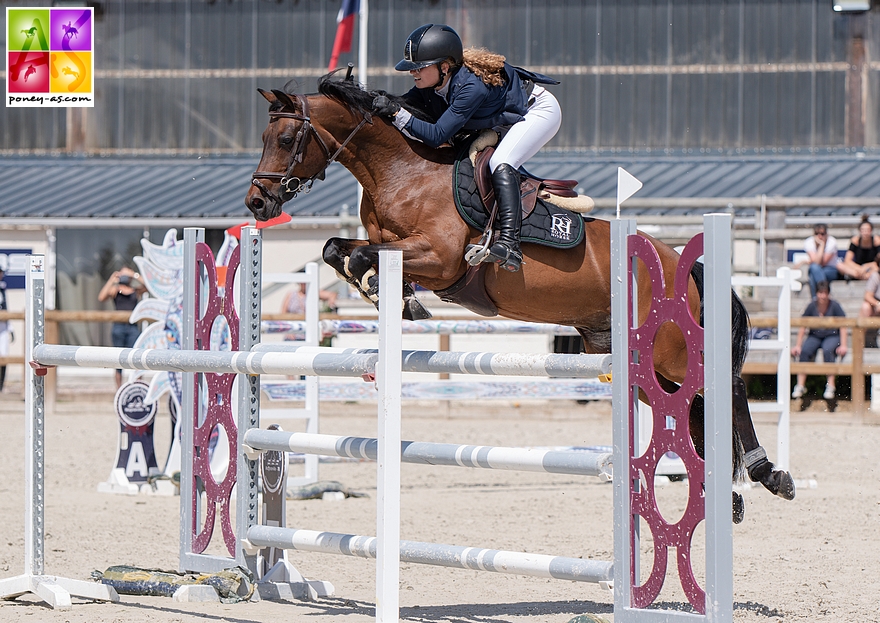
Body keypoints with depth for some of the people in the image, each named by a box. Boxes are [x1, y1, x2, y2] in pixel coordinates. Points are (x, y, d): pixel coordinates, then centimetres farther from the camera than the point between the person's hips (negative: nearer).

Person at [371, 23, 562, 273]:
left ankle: (510, 244, -40)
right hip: (502, 119, 10)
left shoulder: (471, 86, -39)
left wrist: (396, 112, -47)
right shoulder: (429, 83, -16)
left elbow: (437, 136, -42)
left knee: (500, 163, -30)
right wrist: (379, 105, -26)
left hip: (540, 110, -10)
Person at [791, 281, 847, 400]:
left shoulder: (835, 306, -6)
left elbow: (843, 326, -5)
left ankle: (830, 386, -33)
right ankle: (800, 385, -29)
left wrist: (843, 345, -14)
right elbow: (803, 327, 3)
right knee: (804, 351, -28)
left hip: (832, 336, -2)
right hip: (814, 336, 2)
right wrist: (798, 345, -3)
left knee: (827, 351, -35)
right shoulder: (812, 306, -2)